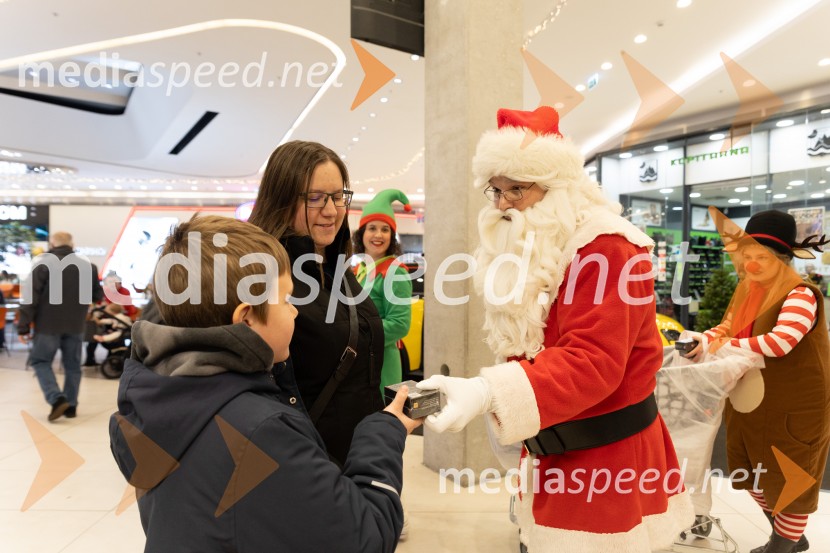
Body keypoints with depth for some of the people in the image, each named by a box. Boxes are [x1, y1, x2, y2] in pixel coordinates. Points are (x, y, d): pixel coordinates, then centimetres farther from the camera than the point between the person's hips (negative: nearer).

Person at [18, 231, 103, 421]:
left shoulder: (43, 263, -7)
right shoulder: (87, 265, 4)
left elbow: (30, 297, -9)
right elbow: (98, 296, 10)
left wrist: (23, 327, -5)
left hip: (48, 324, -3)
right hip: (75, 325, 3)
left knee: (40, 361, 11)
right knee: (72, 365, 12)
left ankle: (57, 399, -5)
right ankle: (71, 405, 14)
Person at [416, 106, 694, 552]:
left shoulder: (604, 249, -19)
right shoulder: (523, 251, 7)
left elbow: (591, 363, -28)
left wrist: (489, 394, -38)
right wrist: (504, 418, 7)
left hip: (606, 457, -7)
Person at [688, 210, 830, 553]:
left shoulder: (801, 295, -21)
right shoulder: (745, 288, 4)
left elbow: (780, 342, -35)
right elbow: (728, 328, 7)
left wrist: (728, 347, -24)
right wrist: (702, 343, -13)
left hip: (794, 405, -8)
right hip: (751, 399, 8)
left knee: (788, 478, 11)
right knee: (753, 472, 20)